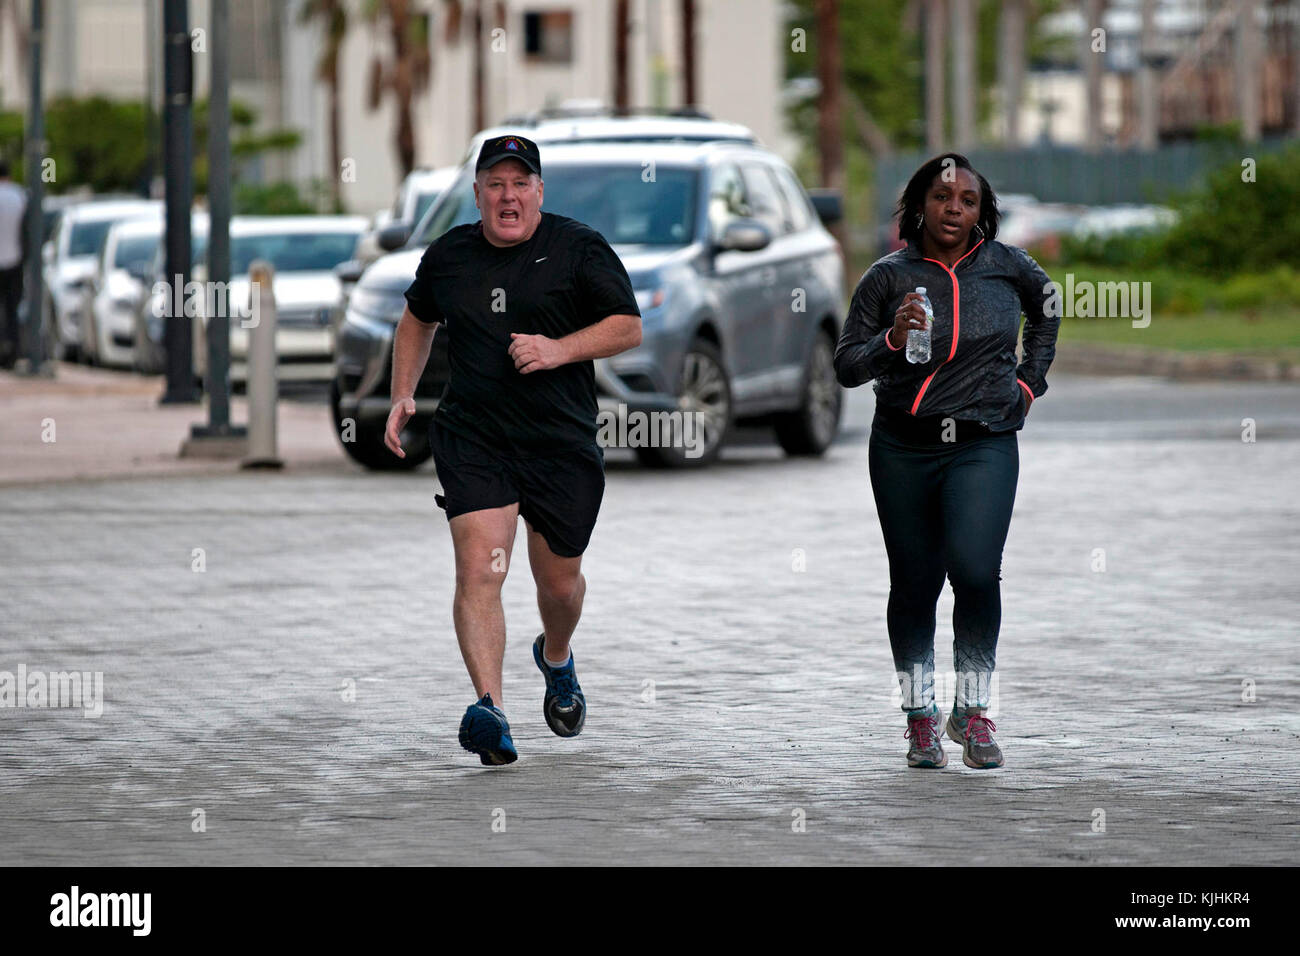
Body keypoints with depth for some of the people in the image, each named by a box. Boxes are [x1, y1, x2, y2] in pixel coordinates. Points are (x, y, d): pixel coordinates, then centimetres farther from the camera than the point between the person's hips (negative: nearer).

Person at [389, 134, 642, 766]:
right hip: (471, 438, 1)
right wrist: (403, 395, 14)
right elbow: (418, 322, 26)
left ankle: (555, 658, 47)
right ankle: (489, 709, -27)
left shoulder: (577, 248, -1)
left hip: (561, 441, 0)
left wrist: (560, 349, -16)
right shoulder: (448, 255, 8)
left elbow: (629, 327, -1)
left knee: (559, 581, 12)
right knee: (479, 568, -18)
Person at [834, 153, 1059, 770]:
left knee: (975, 570, -17)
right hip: (903, 449, 1)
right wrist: (892, 338, -19)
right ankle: (920, 715, 19)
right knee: (914, 582, 5)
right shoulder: (890, 277, -1)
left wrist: (1030, 380, 16)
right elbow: (845, 367, -2)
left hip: (984, 445, -1)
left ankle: (973, 712, -3)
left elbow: (1046, 310, 25)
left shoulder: (1006, 266, 3)